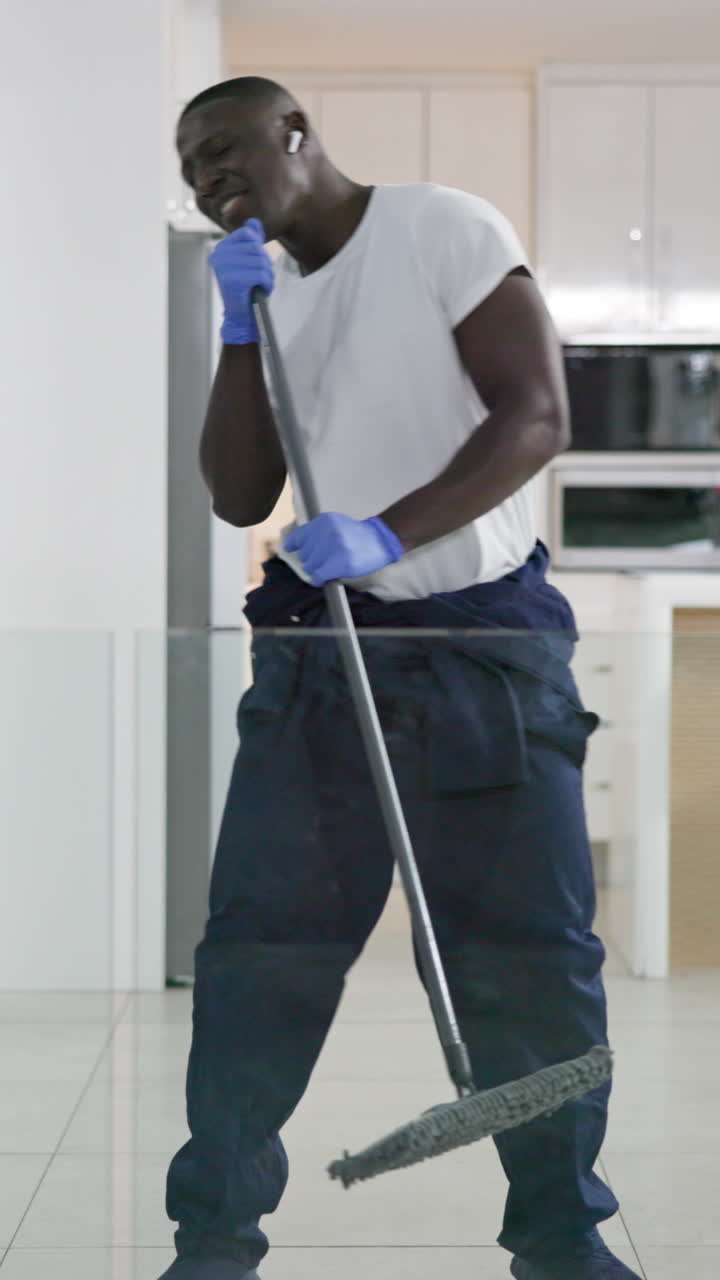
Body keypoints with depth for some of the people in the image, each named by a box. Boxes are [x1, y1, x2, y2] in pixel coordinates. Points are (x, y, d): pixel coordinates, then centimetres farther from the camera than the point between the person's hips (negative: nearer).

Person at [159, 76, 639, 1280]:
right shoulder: (268, 294, 13)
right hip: (317, 650, 5)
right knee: (257, 944, -1)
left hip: (488, 643, -4)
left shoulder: (443, 229, -4)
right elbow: (239, 499, 7)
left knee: (534, 957, -1)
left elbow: (536, 416, -13)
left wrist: (389, 533, -24)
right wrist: (239, 329, -3)